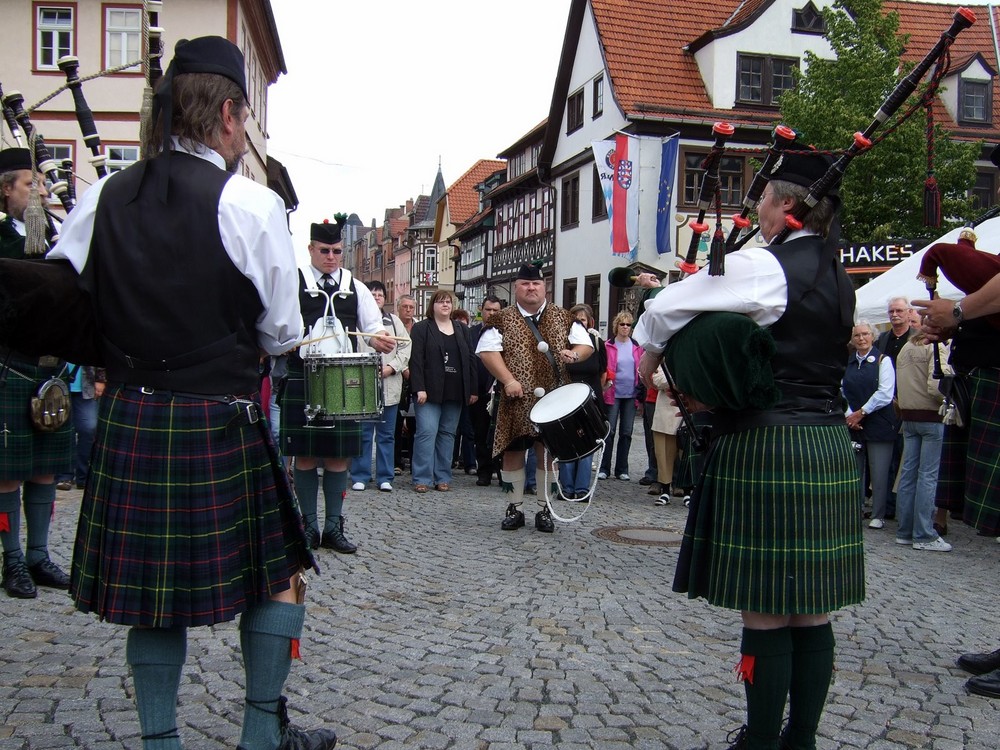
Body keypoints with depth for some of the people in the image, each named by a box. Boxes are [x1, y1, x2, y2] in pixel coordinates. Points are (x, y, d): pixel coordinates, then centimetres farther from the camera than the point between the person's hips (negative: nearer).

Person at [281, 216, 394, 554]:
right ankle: (310, 526, 14)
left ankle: (334, 526, 13)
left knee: (338, 455, 4)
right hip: (301, 380, -2)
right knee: (305, 455, 3)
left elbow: (374, 327, 12)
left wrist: (378, 340, -11)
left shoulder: (355, 287, 13)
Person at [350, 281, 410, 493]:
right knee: (362, 433, 3)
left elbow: (405, 347, 9)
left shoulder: (394, 321, 12)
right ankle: (360, 476, 12)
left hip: (389, 386, 3)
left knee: (387, 434, 7)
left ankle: (385, 477, 14)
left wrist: (391, 367, -5)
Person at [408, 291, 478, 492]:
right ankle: (422, 478, -5)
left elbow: (470, 360, 13)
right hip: (430, 392, -4)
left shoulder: (462, 330, 15)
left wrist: (473, 389, 6)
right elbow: (415, 360, -6)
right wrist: (419, 388, -16)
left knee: (448, 433, 7)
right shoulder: (421, 328, 2)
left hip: (455, 392, 4)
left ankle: (443, 477, 13)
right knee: (427, 432, -9)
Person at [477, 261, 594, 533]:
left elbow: (587, 345, 10)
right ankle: (515, 508, 16)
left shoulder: (563, 318, 8)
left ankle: (544, 509, 16)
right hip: (517, 400, -1)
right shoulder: (502, 320, 2)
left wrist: (575, 354, -14)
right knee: (513, 452, 3)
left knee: (548, 452, 5)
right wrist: (508, 380, -17)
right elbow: (487, 350, -7)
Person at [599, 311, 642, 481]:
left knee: (626, 433, 6)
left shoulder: (636, 347, 7)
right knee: (609, 431, -3)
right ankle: (604, 468, 6)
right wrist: (607, 380, -14)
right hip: (613, 394, -3)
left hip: (631, 394, 3)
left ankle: (622, 469, 15)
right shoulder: (609, 346, -1)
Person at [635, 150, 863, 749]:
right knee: (813, 611, 12)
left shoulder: (763, 265, -12)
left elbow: (664, 307, -9)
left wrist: (651, 355, 11)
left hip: (767, 448, -8)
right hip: (830, 448, 8)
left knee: (766, 612, 0)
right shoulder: (837, 277, 15)